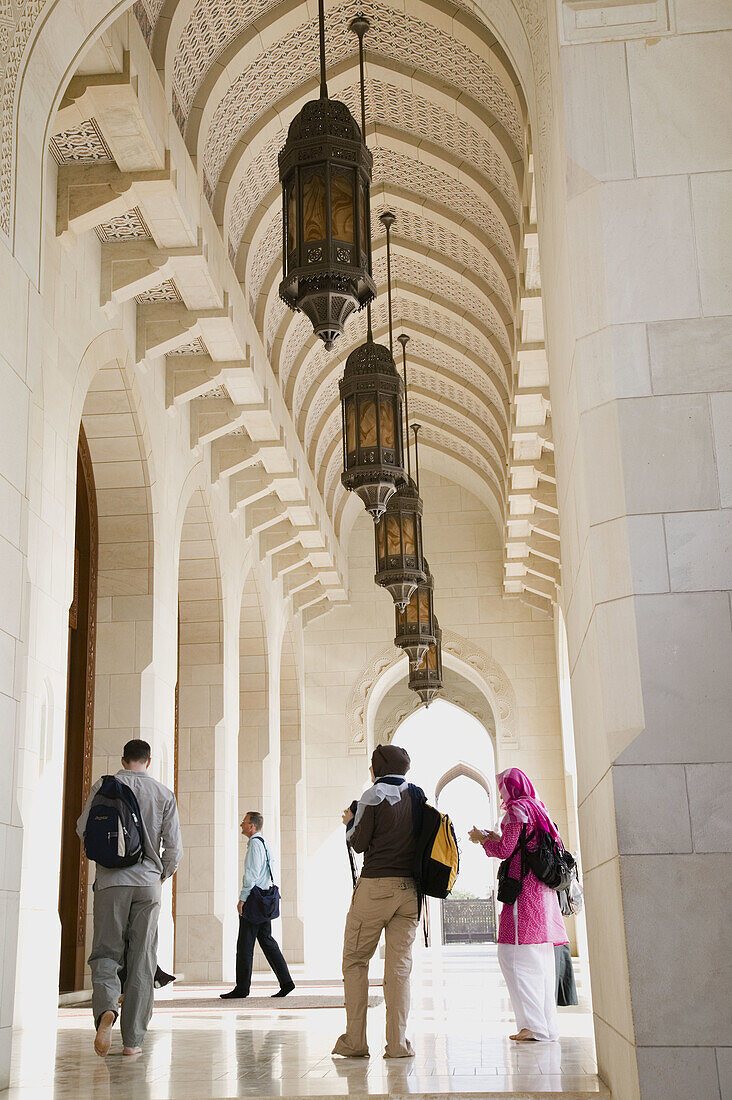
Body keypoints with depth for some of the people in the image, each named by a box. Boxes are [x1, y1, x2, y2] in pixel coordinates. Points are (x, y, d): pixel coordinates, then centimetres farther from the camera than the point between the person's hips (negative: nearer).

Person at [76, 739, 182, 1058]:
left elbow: (83, 830, 5)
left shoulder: (104, 786, 2)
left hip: (110, 880, 0)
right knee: (142, 962, 6)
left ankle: (105, 1008, -24)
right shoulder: (164, 794, 4)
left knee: (105, 953, 6)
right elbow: (174, 847, 2)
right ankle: (132, 1039, 6)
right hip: (148, 882, 0)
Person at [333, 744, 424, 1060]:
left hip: (376, 885, -4)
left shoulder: (374, 795, -5)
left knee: (355, 961, 5)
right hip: (410, 888, 5)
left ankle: (355, 1041, 3)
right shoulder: (418, 795, 10)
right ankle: (397, 1043, 0)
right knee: (400, 965, 4)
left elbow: (359, 843, -5)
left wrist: (350, 822, 15)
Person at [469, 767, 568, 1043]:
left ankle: (535, 1026, -13)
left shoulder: (516, 810, -6)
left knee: (517, 956, -9)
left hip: (524, 888, -9)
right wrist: (496, 838, 26)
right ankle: (547, 1027, 9)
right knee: (541, 958, 9)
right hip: (544, 888, 9)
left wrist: (482, 839, 6)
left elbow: (505, 850, -10)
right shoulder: (538, 810, 20)